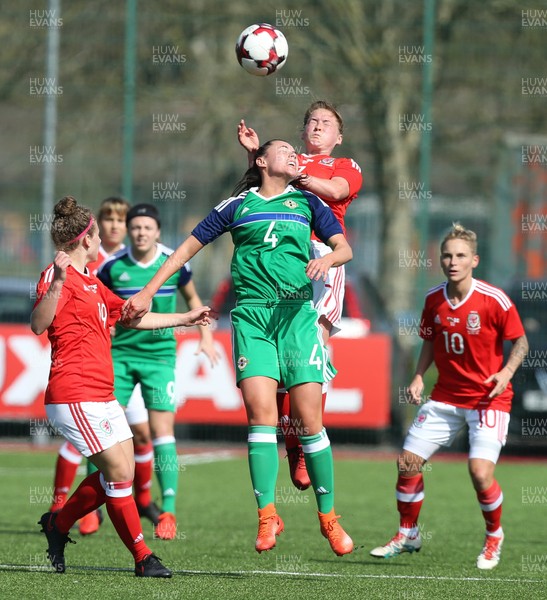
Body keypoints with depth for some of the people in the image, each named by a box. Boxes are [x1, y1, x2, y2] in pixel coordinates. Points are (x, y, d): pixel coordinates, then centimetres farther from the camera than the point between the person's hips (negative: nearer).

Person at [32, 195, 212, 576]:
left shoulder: (91, 282, 22)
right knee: (118, 470, -10)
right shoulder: (59, 276, -10)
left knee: (120, 471, 7)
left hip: (102, 395, 10)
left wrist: (183, 319, 39)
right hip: (74, 397, -10)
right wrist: (56, 283, -41)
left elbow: (133, 316, 33)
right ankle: (143, 558, -2)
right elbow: (38, 324, -26)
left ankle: (58, 523, 23)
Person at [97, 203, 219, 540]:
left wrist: (206, 336, 8)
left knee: (162, 432, -10)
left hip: (160, 355, -1)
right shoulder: (113, 267, -5)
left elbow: (192, 298, 16)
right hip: (121, 352, 1)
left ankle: (169, 512, -8)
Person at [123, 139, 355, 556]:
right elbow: (190, 247, 17)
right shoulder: (238, 206, 13)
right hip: (251, 314, 0)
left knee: (309, 419, -6)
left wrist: (327, 258, -14)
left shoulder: (307, 202, 15)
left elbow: (345, 248, 10)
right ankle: (267, 514, -12)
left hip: (297, 313, 1)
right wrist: (148, 292, 14)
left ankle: (328, 516, 4)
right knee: (261, 413, -15)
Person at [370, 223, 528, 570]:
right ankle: (408, 534, 22)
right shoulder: (434, 300, -1)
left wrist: (507, 372, -21)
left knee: (481, 472, -20)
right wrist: (419, 376, 1)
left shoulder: (494, 300, -15)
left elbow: (521, 342, -5)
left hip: (488, 399, -5)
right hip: (446, 396, 5)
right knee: (408, 462, -1)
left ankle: (494, 536, 9)